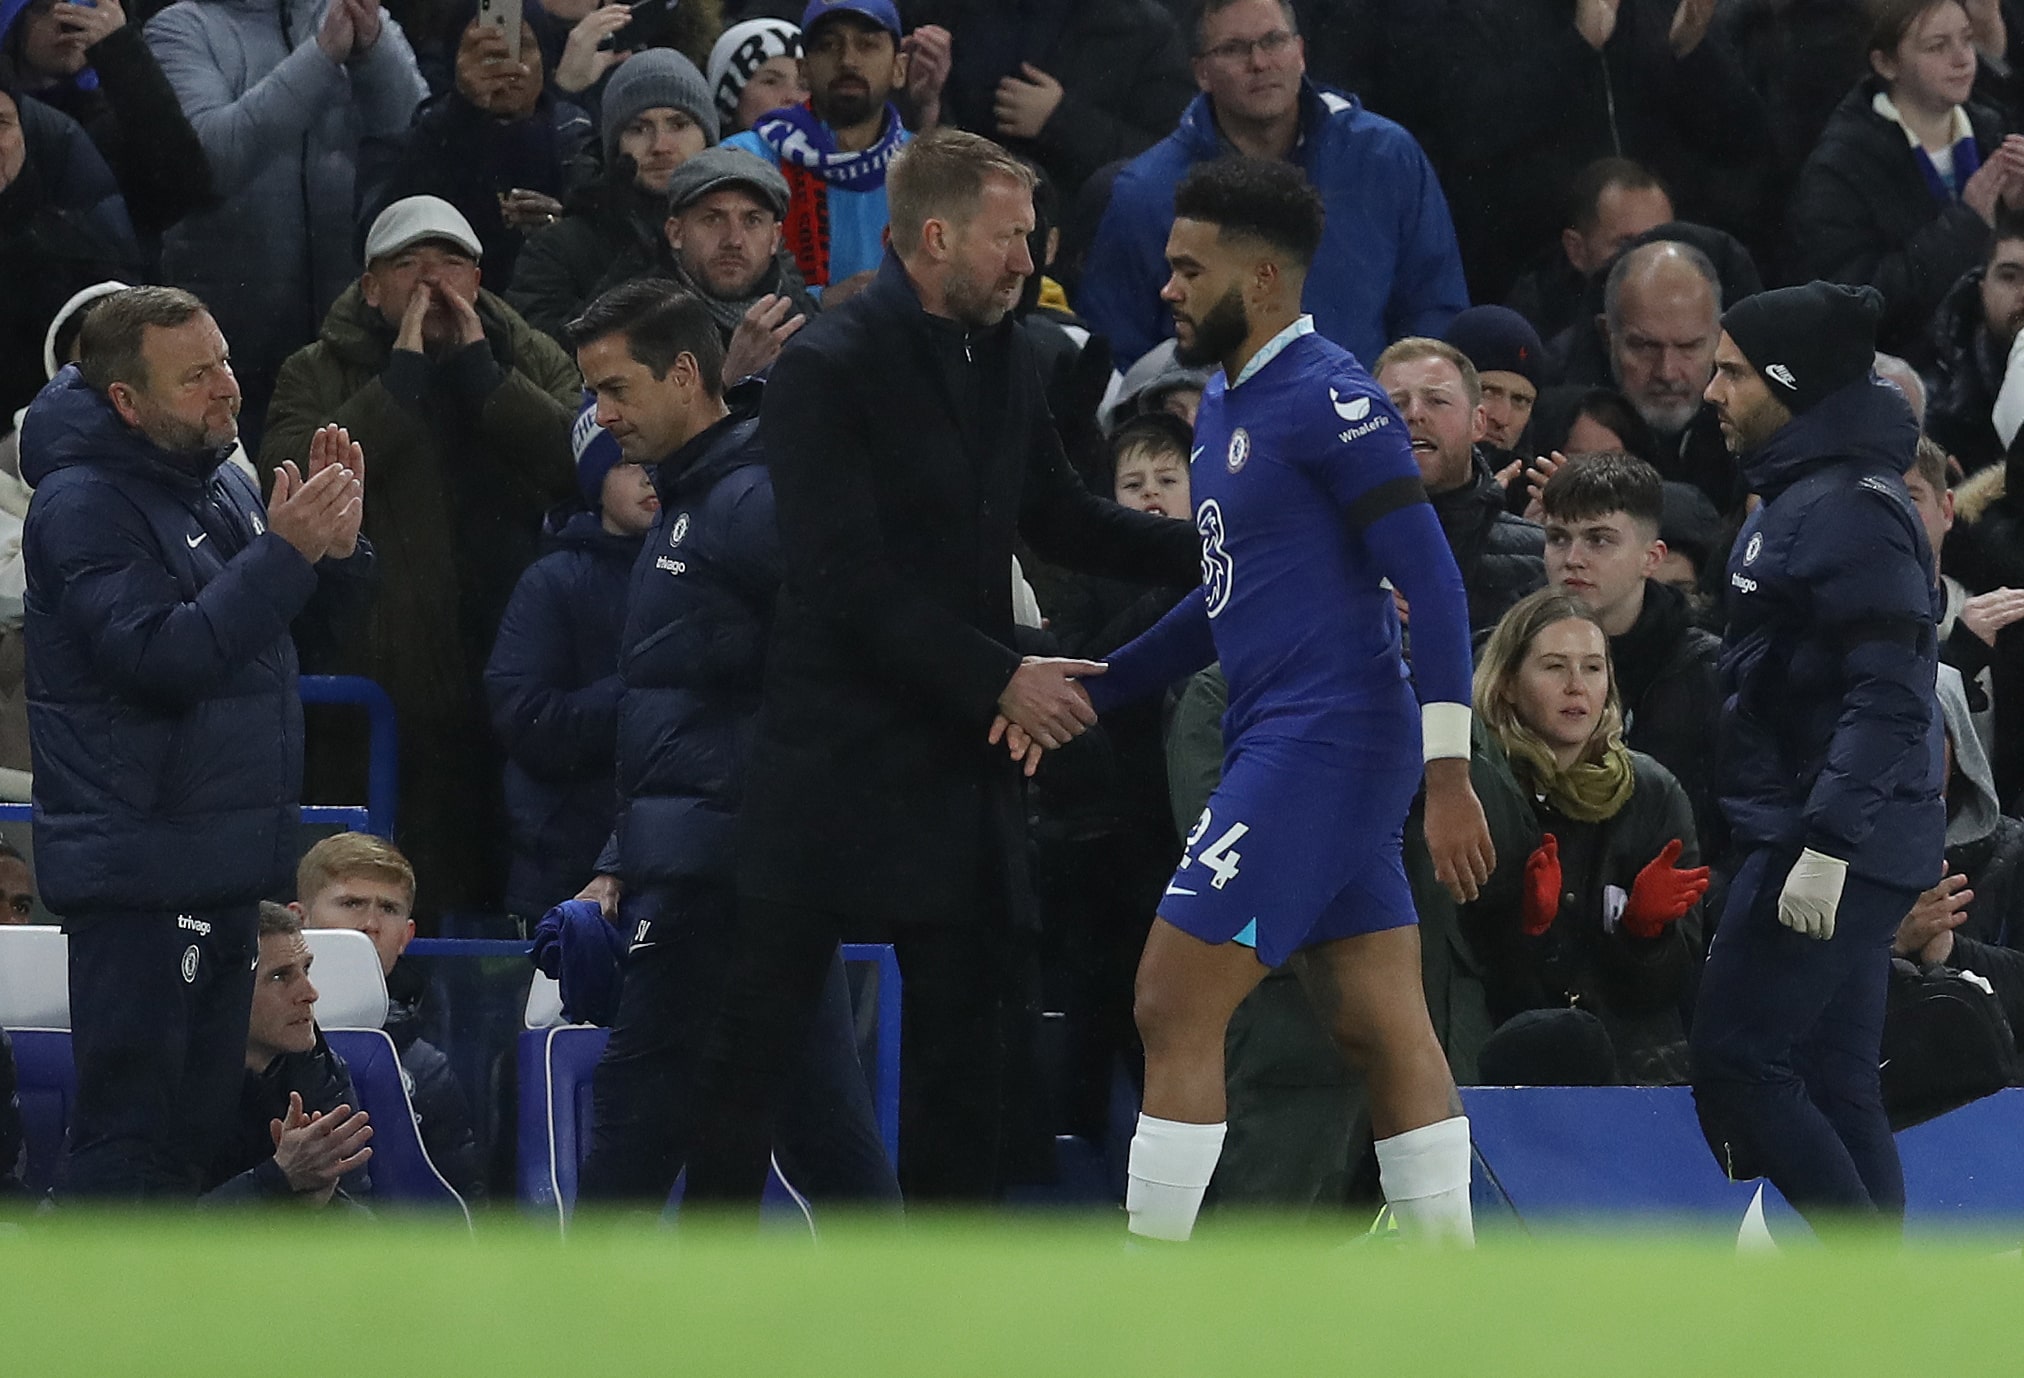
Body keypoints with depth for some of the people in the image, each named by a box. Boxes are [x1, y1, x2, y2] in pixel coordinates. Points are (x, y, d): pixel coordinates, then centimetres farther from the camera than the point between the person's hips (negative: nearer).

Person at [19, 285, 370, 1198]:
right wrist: (283, 553, -27)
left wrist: (333, 545, -1)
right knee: (129, 1115, -9)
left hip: (223, 860, 9)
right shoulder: (85, 506, -15)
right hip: (139, 872, -9)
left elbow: (317, 612, 20)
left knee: (198, 1118, 16)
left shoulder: (220, 480, 11)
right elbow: (162, 655, -26)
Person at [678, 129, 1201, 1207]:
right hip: (835, 751, -7)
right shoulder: (827, 369, -13)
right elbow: (850, 581, -18)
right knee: (761, 1022, -4)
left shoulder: (1002, 360, 11)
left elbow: (1058, 521, 23)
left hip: (957, 759, 7)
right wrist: (999, 677, -19)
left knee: (963, 1035, 7)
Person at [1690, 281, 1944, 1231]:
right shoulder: (1798, 499, 18)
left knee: (1737, 1064, -11)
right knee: (1831, 1085, 9)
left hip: (1831, 850, -11)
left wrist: (1828, 844, -27)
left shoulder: (1854, 510, -15)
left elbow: (1887, 696, -23)